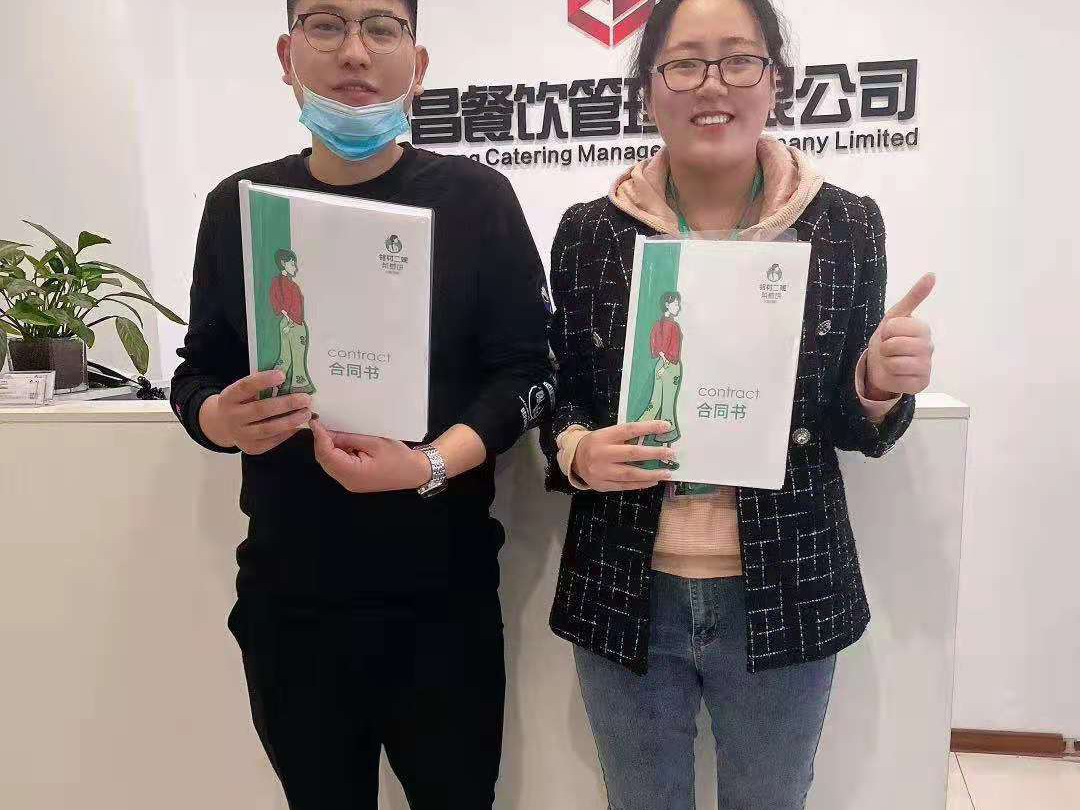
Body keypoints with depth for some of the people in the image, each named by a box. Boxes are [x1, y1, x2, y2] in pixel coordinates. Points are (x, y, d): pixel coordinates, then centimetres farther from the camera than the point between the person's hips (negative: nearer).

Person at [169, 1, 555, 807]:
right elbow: (198, 372, 9)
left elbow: (527, 373, -6)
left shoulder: (477, 199, -4)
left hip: (442, 588, -1)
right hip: (288, 591, 2)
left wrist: (430, 465, -22)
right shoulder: (239, 204, 3)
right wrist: (221, 421, -14)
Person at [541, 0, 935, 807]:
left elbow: (850, 427, 2)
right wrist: (578, 452, -17)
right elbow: (560, 397, 4)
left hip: (786, 597, 0)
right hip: (624, 594, 1)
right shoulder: (587, 232, -5)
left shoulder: (848, 225, -5)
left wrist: (881, 386, -20)